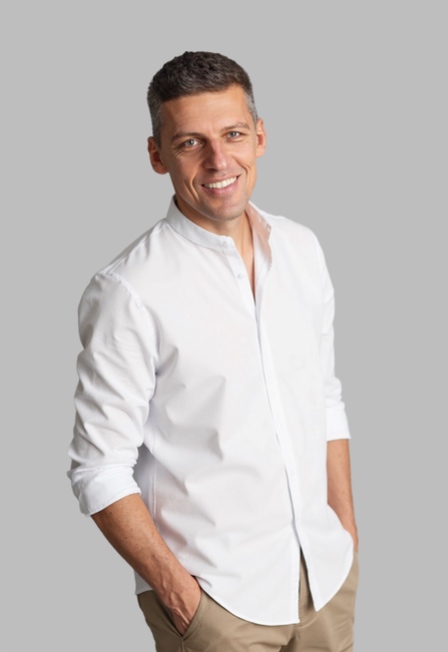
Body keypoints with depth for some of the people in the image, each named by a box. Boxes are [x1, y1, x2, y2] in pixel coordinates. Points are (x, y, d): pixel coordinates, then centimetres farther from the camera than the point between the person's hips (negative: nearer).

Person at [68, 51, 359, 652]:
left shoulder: (302, 249, 3)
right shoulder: (129, 293, -16)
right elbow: (100, 470, -14)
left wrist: (347, 533, 10)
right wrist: (174, 588, -17)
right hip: (216, 599, -5)